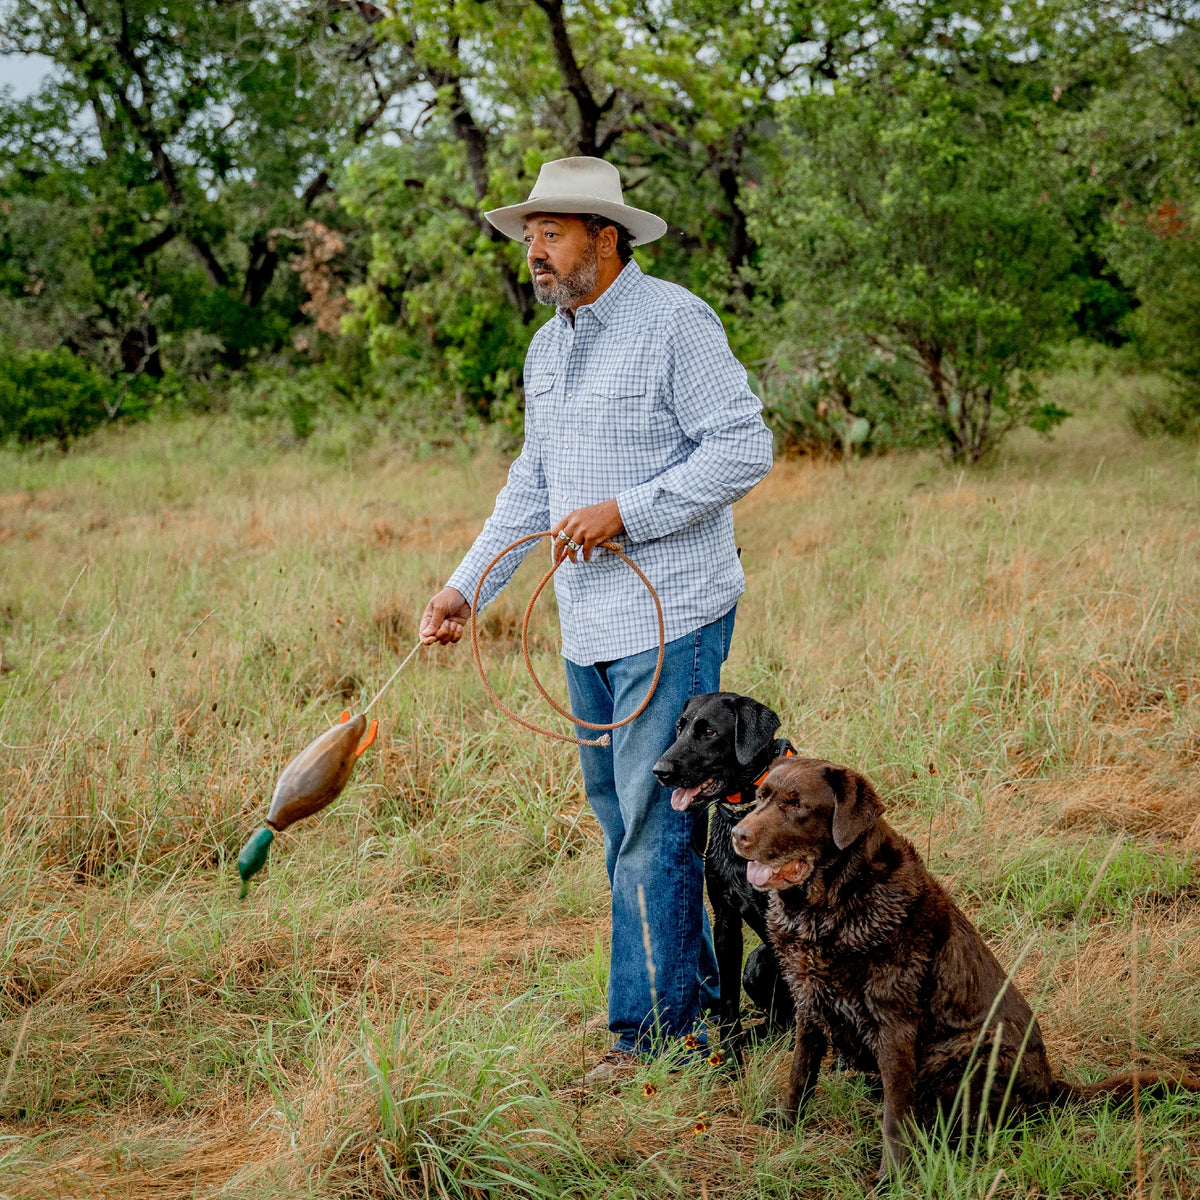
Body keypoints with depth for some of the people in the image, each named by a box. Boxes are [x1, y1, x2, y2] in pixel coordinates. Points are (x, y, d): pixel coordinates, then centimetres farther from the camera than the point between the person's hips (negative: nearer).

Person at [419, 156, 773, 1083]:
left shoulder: (674, 322, -10)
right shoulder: (547, 349, 15)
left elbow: (744, 449, -14)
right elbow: (532, 485, 19)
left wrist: (625, 512, -19)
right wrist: (466, 587, 11)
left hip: (671, 617, -8)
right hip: (588, 624, 8)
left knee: (654, 822, -7)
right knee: (619, 817, 12)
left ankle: (653, 1026, 0)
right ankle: (697, 996, 23)